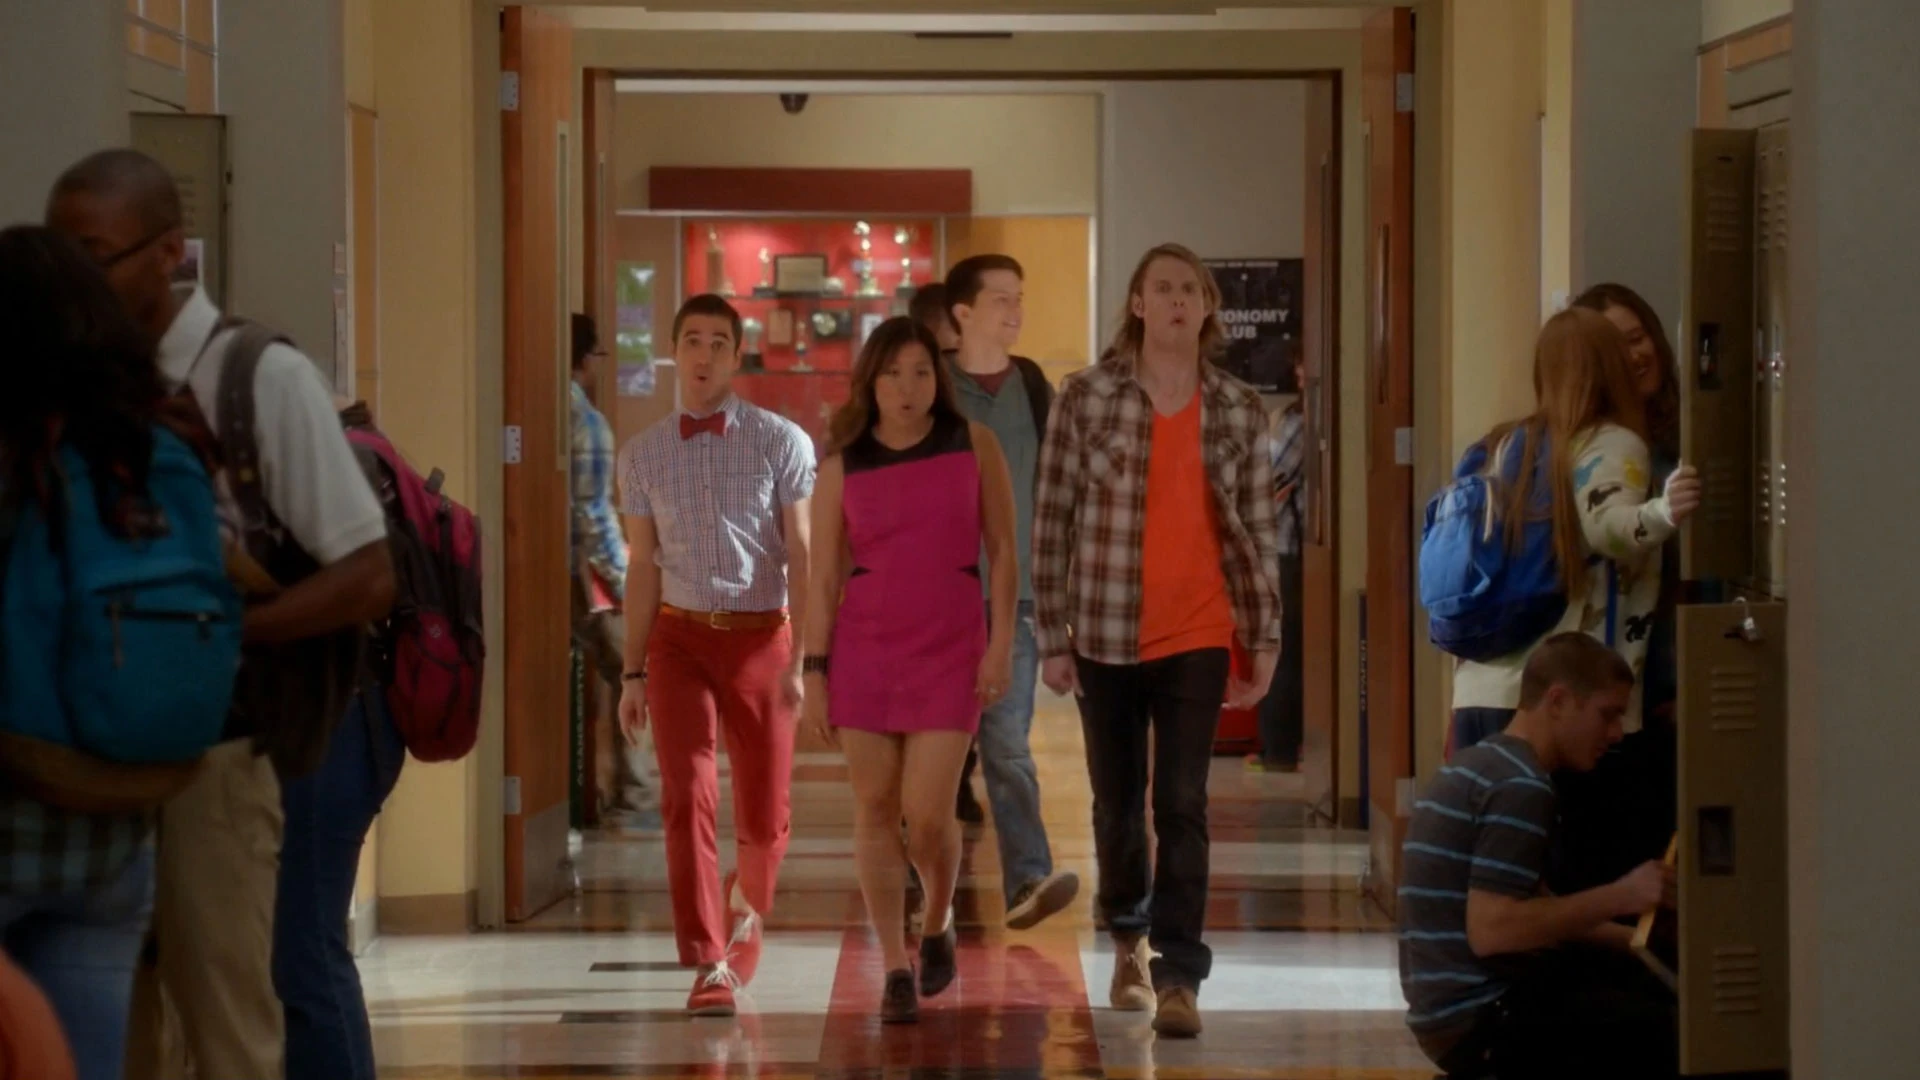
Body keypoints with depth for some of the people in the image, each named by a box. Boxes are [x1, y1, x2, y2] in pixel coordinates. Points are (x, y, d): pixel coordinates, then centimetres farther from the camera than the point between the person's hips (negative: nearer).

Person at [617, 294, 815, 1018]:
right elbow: (643, 566, 11)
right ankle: (708, 965, -10)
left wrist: (803, 659, -11)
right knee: (687, 796, -13)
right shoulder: (644, 455, 7)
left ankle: (746, 913, 38)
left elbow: (801, 556, -3)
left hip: (761, 634, -1)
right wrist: (633, 672, 9)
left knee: (763, 811, 7)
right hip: (680, 634, 1)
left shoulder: (781, 443, -2)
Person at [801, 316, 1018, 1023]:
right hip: (864, 647, 1)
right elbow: (824, 574, 1)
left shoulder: (973, 443, 0)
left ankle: (939, 923, 22)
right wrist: (814, 672, -3)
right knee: (874, 809, 2)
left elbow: (1002, 548, 2)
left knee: (927, 813, -8)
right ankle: (896, 969, 11)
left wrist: (1002, 644, -5)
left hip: (950, 648, -1)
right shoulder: (842, 464, 1)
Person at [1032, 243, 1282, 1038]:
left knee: (1182, 807, -7)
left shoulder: (1239, 410, 2)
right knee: (1116, 803, 13)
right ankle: (1129, 937, 36)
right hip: (1106, 635, 0)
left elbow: (1258, 531, 6)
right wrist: (1051, 637, -4)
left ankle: (1178, 977, -5)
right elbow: (1052, 520, -2)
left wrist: (1265, 641, 4)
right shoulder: (1086, 397, -4)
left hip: (1197, 639, 0)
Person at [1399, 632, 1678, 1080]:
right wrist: (1620, 896, -18)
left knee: (1655, 988, 14)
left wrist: (1643, 942, 12)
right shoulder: (1521, 787, -15)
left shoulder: (1483, 764, 16)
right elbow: (1490, 930, -24)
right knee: (1681, 1032, -13)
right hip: (1480, 1018, -10)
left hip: (1464, 1005, 10)